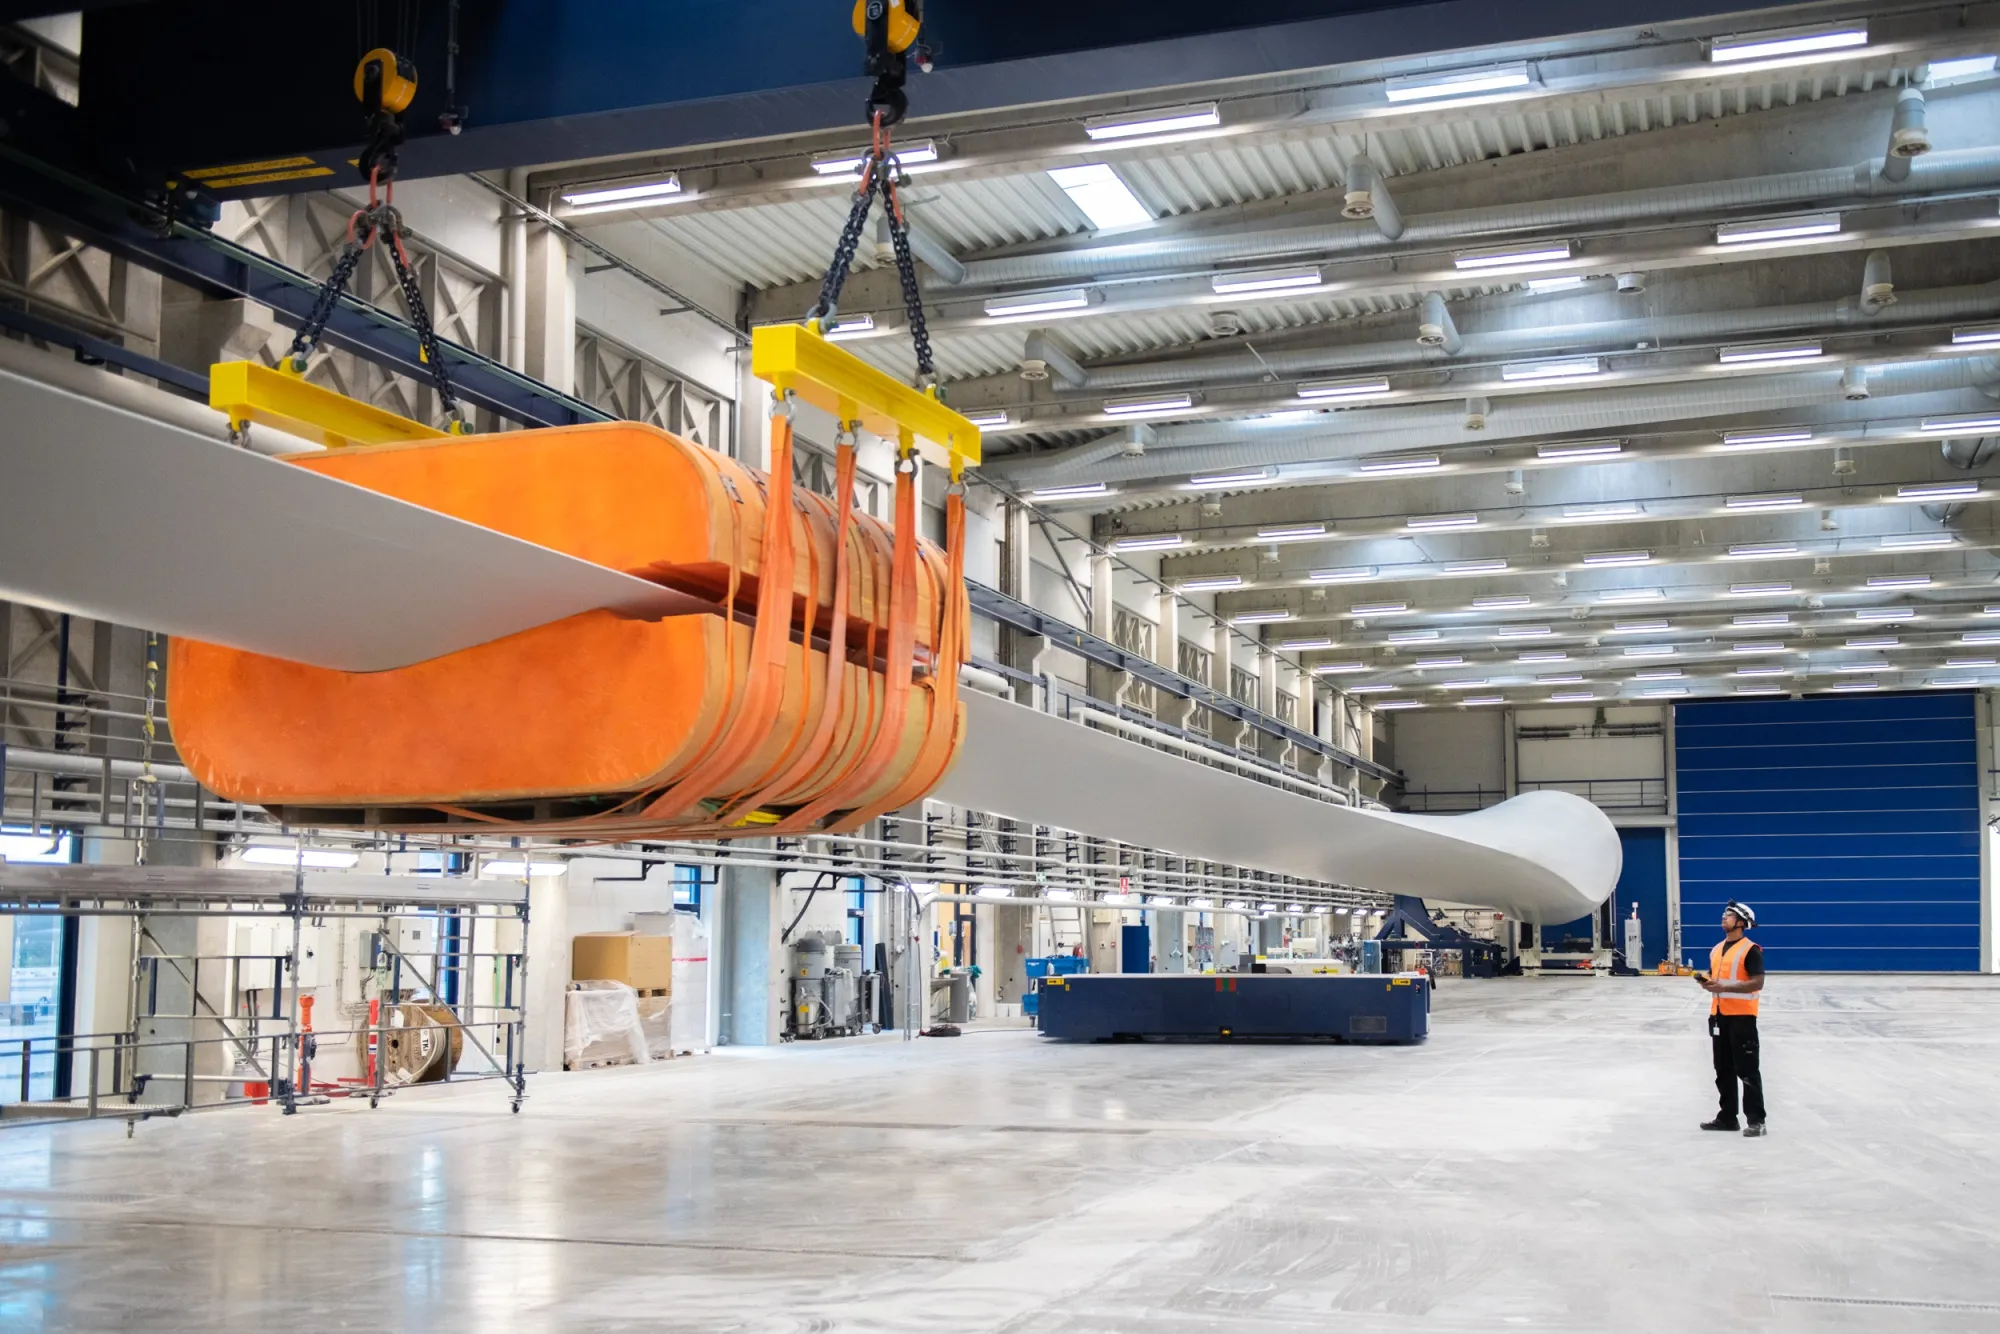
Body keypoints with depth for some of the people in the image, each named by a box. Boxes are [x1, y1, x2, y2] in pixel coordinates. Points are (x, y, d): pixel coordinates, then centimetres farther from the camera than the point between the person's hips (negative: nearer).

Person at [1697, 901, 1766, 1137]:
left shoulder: (1751, 950, -11)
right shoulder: (1716, 949, 14)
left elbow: (1757, 983, -18)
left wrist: (1725, 987, -24)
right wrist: (1707, 983, 0)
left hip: (1742, 1015, -8)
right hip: (1718, 1015, 8)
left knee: (1747, 1070, -6)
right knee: (1723, 1069, 13)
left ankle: (1756, 1120, -1)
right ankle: (1727, 1117, 21)